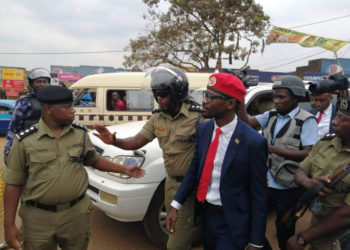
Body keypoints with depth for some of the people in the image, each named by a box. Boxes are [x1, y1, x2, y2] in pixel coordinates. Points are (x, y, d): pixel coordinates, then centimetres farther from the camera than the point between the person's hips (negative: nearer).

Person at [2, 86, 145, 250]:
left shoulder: (81, 134, 0)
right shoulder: (25, 141, -8)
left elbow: (94, 160, 14)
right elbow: (13, 184, -4)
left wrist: (124, 169, 7)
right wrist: (9, 225, -6)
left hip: (77, 214, 2)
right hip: (38, 218, -2)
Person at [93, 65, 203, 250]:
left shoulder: (197, 117, -22)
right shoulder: (157, 118, 1)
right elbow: (137, 141, -1)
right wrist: (114, 141, -17)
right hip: (171, 182, 8)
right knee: (175, 227, 27)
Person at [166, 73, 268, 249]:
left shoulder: (253, 142, -21)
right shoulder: (203, 129, -4)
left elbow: (258, 195, -14)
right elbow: (194, 169, 4)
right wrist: (176, 205, -4)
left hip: (231, 223, -6)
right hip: (205, 214, 6)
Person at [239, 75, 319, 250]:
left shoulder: (306, 121, -13)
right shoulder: (271, 115, 4)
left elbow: (309, 154, -20)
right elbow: (247, 122, -5)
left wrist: (273, 149, -26)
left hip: (288, 190, -5)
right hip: (266, 184, 6)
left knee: (285, 232, 14)